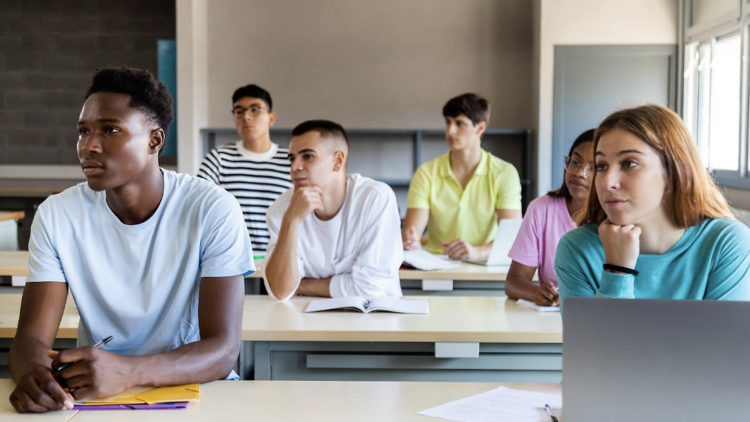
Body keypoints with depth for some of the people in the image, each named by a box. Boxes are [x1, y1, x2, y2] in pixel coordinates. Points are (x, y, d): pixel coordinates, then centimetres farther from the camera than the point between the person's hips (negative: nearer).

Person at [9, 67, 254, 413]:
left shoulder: (213, 211, -12)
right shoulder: (56, 216, -3)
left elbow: (223, 350, -18)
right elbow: (31, 335, -7)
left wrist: (127, 371, -35)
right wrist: (32, 372, -32)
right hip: (92, 396, 2)